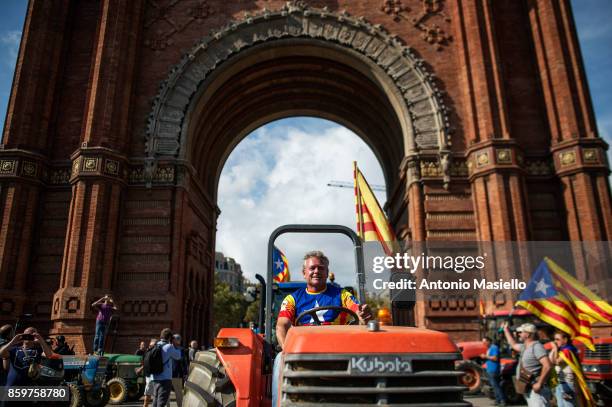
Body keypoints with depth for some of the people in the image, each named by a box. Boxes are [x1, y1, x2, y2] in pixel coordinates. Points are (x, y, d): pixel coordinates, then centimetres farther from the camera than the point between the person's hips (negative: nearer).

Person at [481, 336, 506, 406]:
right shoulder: (489, 348, 17)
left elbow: (495, 358, -23)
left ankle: (502, 400, -7)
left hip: (493, 370, -10)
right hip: (489, 370, 10)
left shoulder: (494, 347, -13)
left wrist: (486, 356, -17)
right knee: (495, 386, 12)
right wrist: (484, 357, 10)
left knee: (495, 386, -10)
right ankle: (497, 401, 16)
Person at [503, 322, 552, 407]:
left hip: (536, 390, -10)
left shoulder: (536, 346, -15)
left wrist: (539, 383, -23)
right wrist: (506, 330, 38)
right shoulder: (525, 347, 15)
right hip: (528, 390, 10)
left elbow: (547, 366, -24)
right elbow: (513, 344, 36)